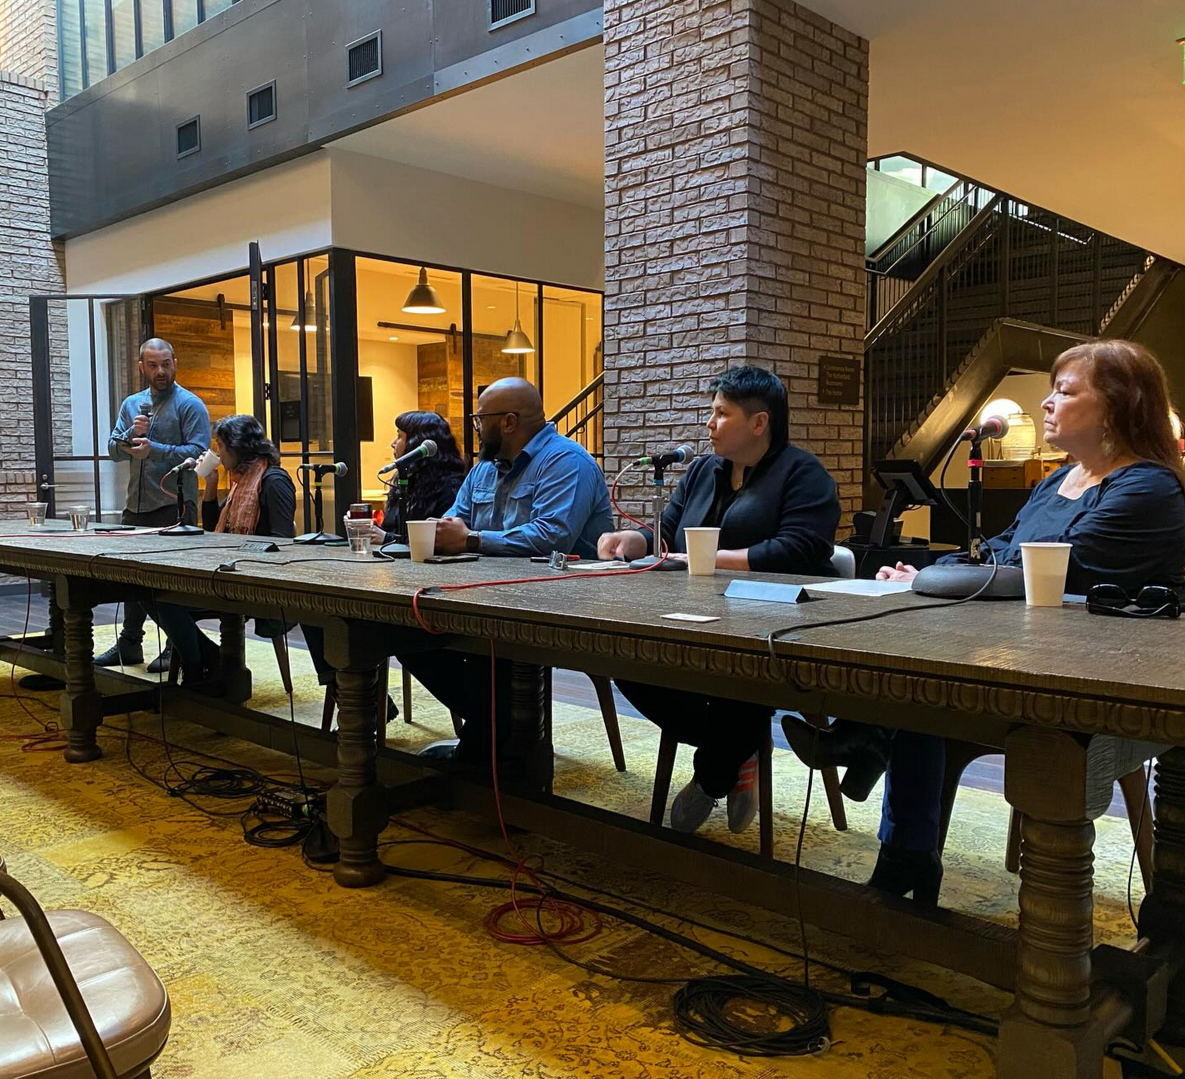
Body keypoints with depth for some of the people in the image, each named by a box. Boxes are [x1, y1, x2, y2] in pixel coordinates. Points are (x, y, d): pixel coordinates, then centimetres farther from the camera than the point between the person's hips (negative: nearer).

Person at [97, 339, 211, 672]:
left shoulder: (190, 405, -4)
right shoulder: (131, 404, 16)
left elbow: (198, 452, -15)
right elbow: (113, 450, 11)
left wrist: (154, 449, -23)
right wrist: (131, 435, -9)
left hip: (174, 506, -7)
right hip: (136, 506, 7)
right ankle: (129, 644, 26)